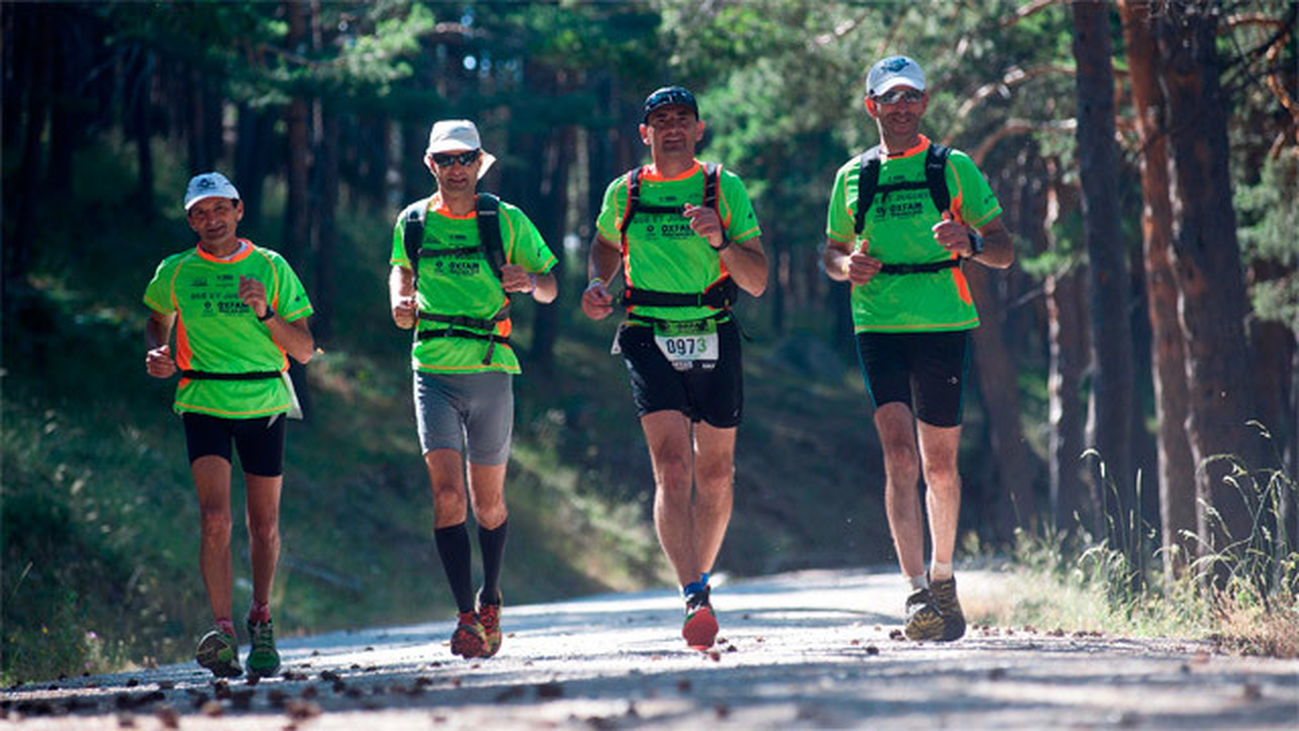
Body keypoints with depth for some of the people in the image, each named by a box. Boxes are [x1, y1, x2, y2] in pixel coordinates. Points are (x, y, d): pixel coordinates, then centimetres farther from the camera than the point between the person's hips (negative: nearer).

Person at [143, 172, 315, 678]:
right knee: (215, 517, -17)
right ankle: (223, 634, -18)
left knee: (264, 525, 8)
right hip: (203, 404, -1)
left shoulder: (270, 268, 1)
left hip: (265, 404, 1)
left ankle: (261, 618, 30)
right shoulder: (175, 273, 3)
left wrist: (265, 314, -16)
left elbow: (305, 350, 0)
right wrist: (157, 353, 2)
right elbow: (158, 321, 24)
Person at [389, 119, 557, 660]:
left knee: (488, 502, 9)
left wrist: (530, 281, -17)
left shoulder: (506, 222, 1)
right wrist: (400, 301, 2)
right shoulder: (412, 222, 5)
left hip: (491, 370, 0)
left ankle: (491, 600, 33)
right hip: (434, 371, 0)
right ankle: (467, 618, -17)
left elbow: (550, 287, 7)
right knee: (447, 493, -15)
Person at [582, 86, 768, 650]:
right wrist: (598, 286, 6)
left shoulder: (724, 189, 2)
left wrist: (721, 241, -20)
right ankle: (694, 600, -26)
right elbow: (605, 245, 27)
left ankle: (700, 576, 34)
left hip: (714, 339, 1)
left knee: (715, 473, 10)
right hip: (651, 340, -1)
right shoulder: (623, 194, 6)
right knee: (672, 467, -17)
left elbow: (757, 282, -2)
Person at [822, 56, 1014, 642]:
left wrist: (969, 241, -18)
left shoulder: (954, 169, 6)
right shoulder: (853, 178, 12)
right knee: (899, 455, -14)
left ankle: (942, 576, 29)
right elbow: (831, 252, 22)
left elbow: (1004, 252, 5)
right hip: (880, 329, 0)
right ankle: (917, 592, -18)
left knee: (939, 465, 7)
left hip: (944, 327, 0)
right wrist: (848, 266, -1)